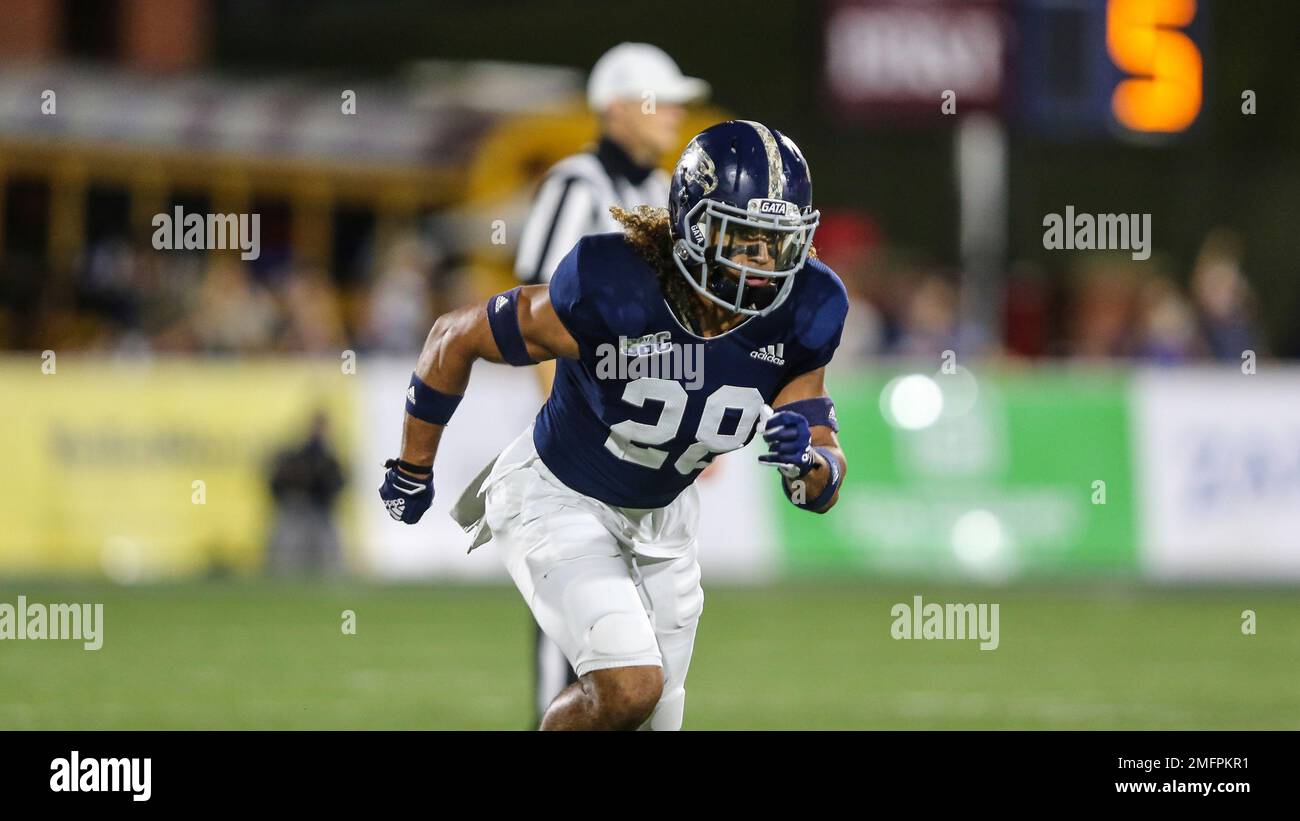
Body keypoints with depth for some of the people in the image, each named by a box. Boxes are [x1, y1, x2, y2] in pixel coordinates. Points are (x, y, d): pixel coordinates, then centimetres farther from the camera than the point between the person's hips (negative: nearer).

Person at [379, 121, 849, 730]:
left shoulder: (798, 317, -17)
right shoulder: (611, 293, -31)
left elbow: (825, 487, -9)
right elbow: (454, 340, -15)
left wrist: (806, 459, -35)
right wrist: (413, 471, -2)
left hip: (660, 518, 6)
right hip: (558, 498, -6)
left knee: (652, 724, 13)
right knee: (628, 688, -25)